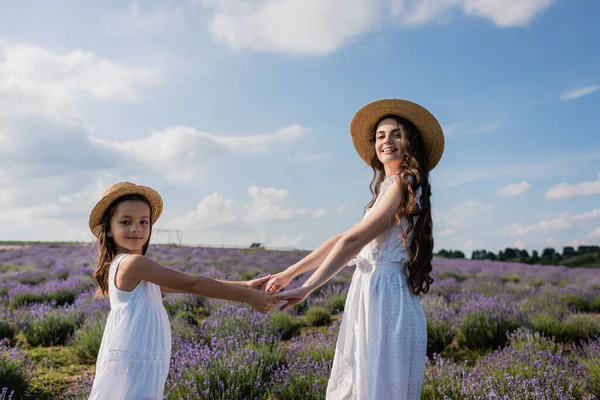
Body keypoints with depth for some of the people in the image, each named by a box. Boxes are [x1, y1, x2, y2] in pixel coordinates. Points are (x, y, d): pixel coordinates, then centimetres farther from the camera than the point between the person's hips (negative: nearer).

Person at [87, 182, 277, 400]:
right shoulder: (133, 262, -15)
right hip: (132, 370, -10)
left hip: (139, 368, 10)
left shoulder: (127, 268, 15)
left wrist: (244, 286, 7)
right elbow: (191, 284, -17)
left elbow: (186, 284, 12)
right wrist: (248, 297, -13)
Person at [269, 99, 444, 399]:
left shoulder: (404, 183, -9)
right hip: (372, 296, 9)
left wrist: (306, 289, -14)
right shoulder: (389, 188, 20)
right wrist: (290, 273, 12)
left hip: (385, 298, -9)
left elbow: (353, 241, -15)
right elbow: (343, 239, 16)